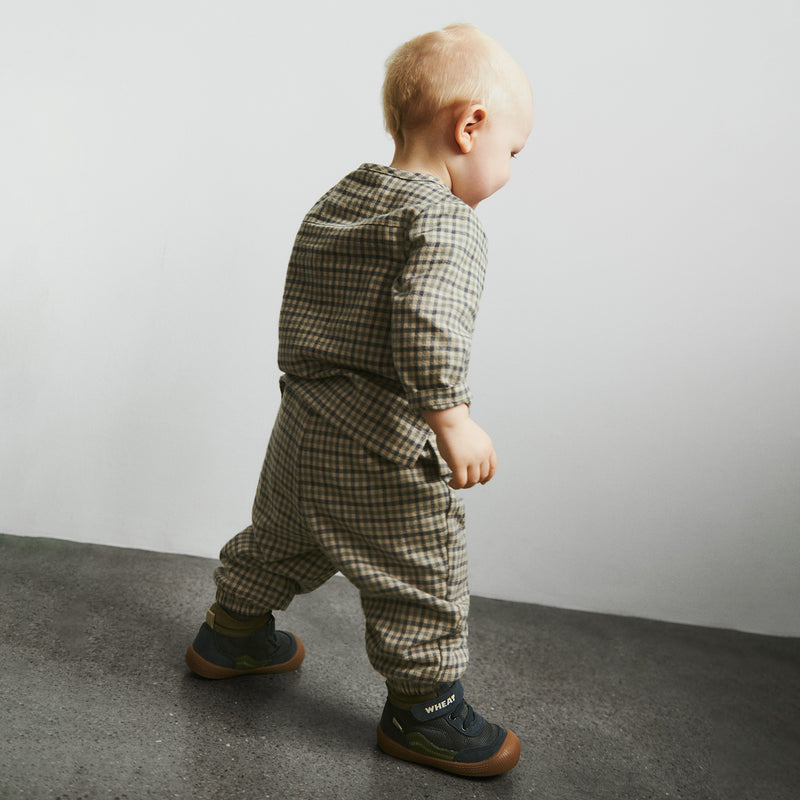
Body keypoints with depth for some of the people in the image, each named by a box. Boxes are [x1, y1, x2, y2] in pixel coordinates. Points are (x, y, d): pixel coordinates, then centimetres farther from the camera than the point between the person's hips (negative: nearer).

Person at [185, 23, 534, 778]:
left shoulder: (338, 197, 11)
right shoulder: (444, 221, -17)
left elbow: (298, 307, 18)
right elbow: (427, 326, -31)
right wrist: (453, 422, -26)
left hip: (306, 420, 9)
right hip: (383, 447, -9)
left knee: (285, 533, 27)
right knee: (421, 575, 7)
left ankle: (229, 633, 46)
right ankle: (423, 710, 23)